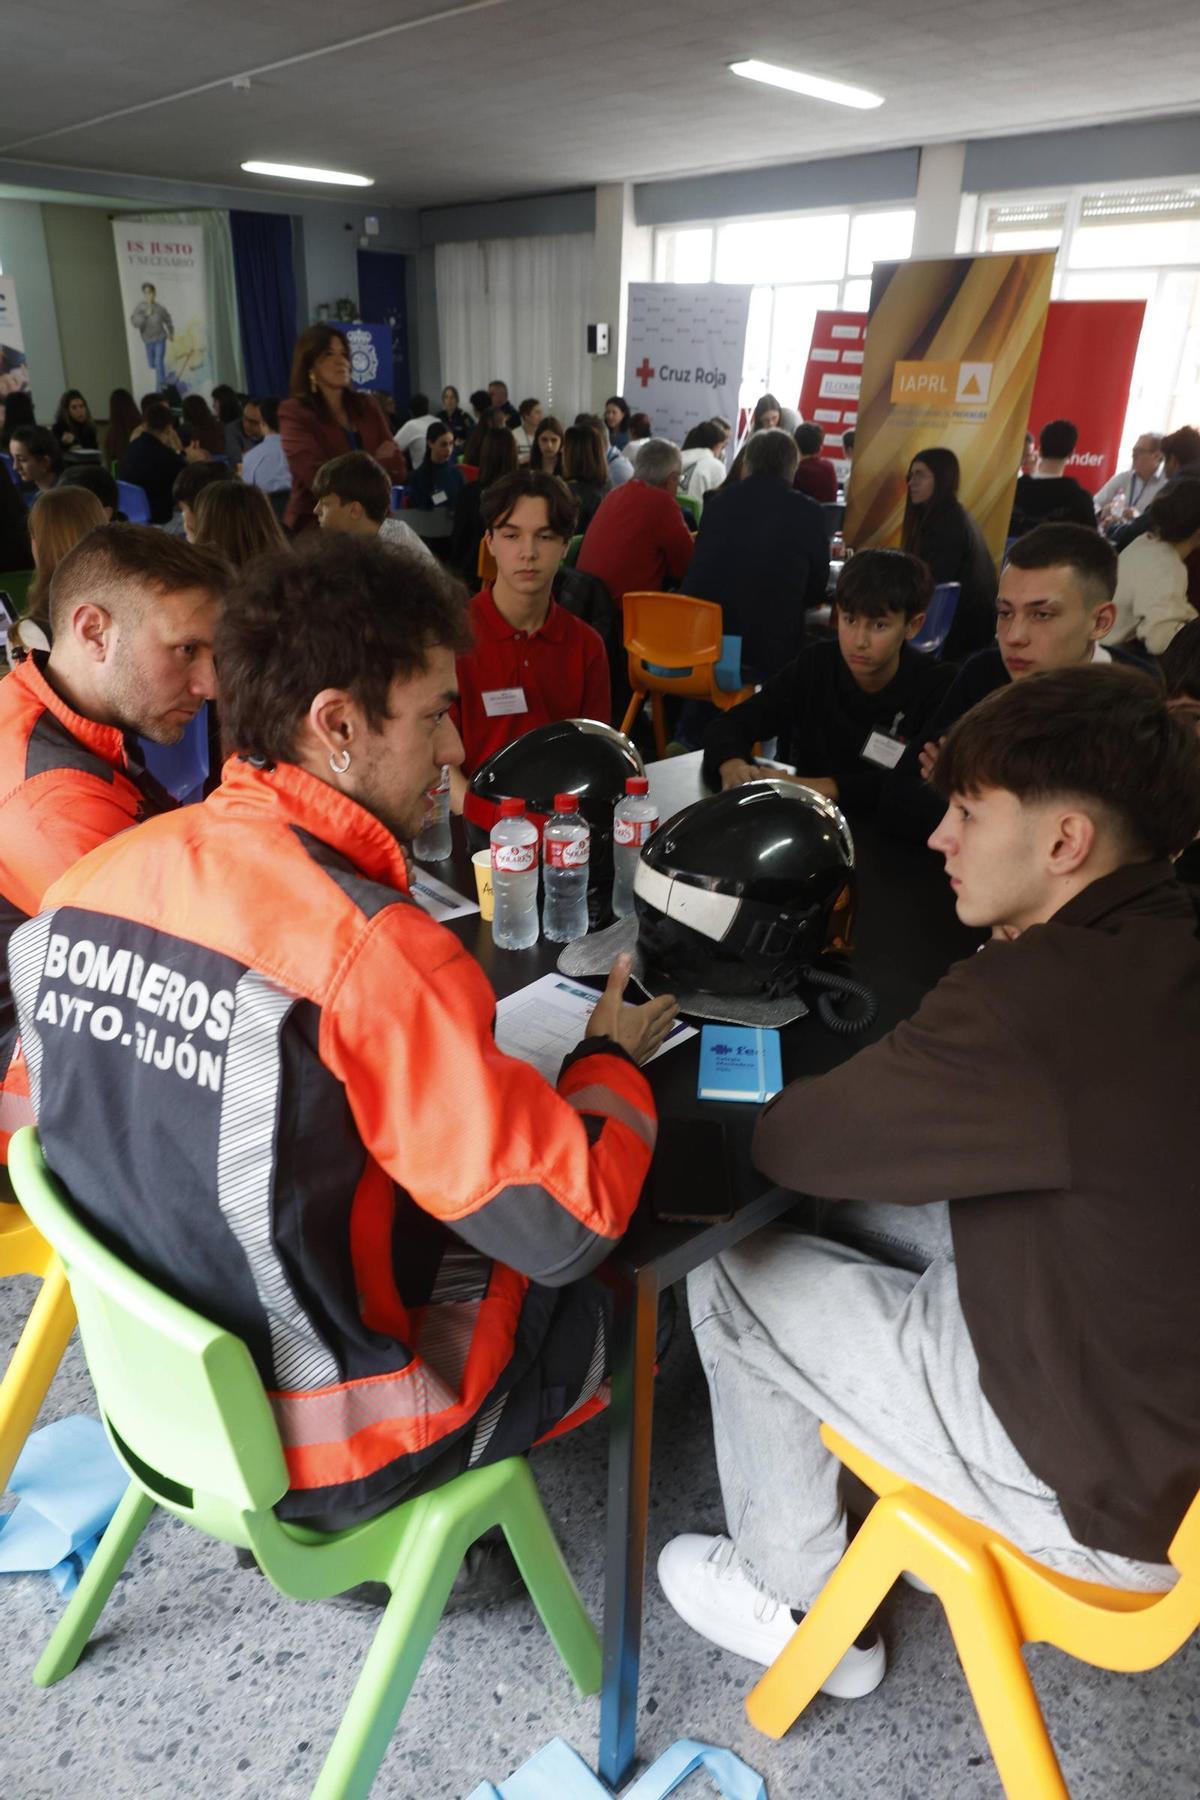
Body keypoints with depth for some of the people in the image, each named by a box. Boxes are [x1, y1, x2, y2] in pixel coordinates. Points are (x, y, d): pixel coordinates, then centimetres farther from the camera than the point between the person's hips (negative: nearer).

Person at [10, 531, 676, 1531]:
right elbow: (567, 1226, -24)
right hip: (320, 1451, -6)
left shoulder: (94, 881, -9)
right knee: (616, 1290, 15)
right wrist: (613, 1058, -6)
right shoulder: (374, 950, -32)